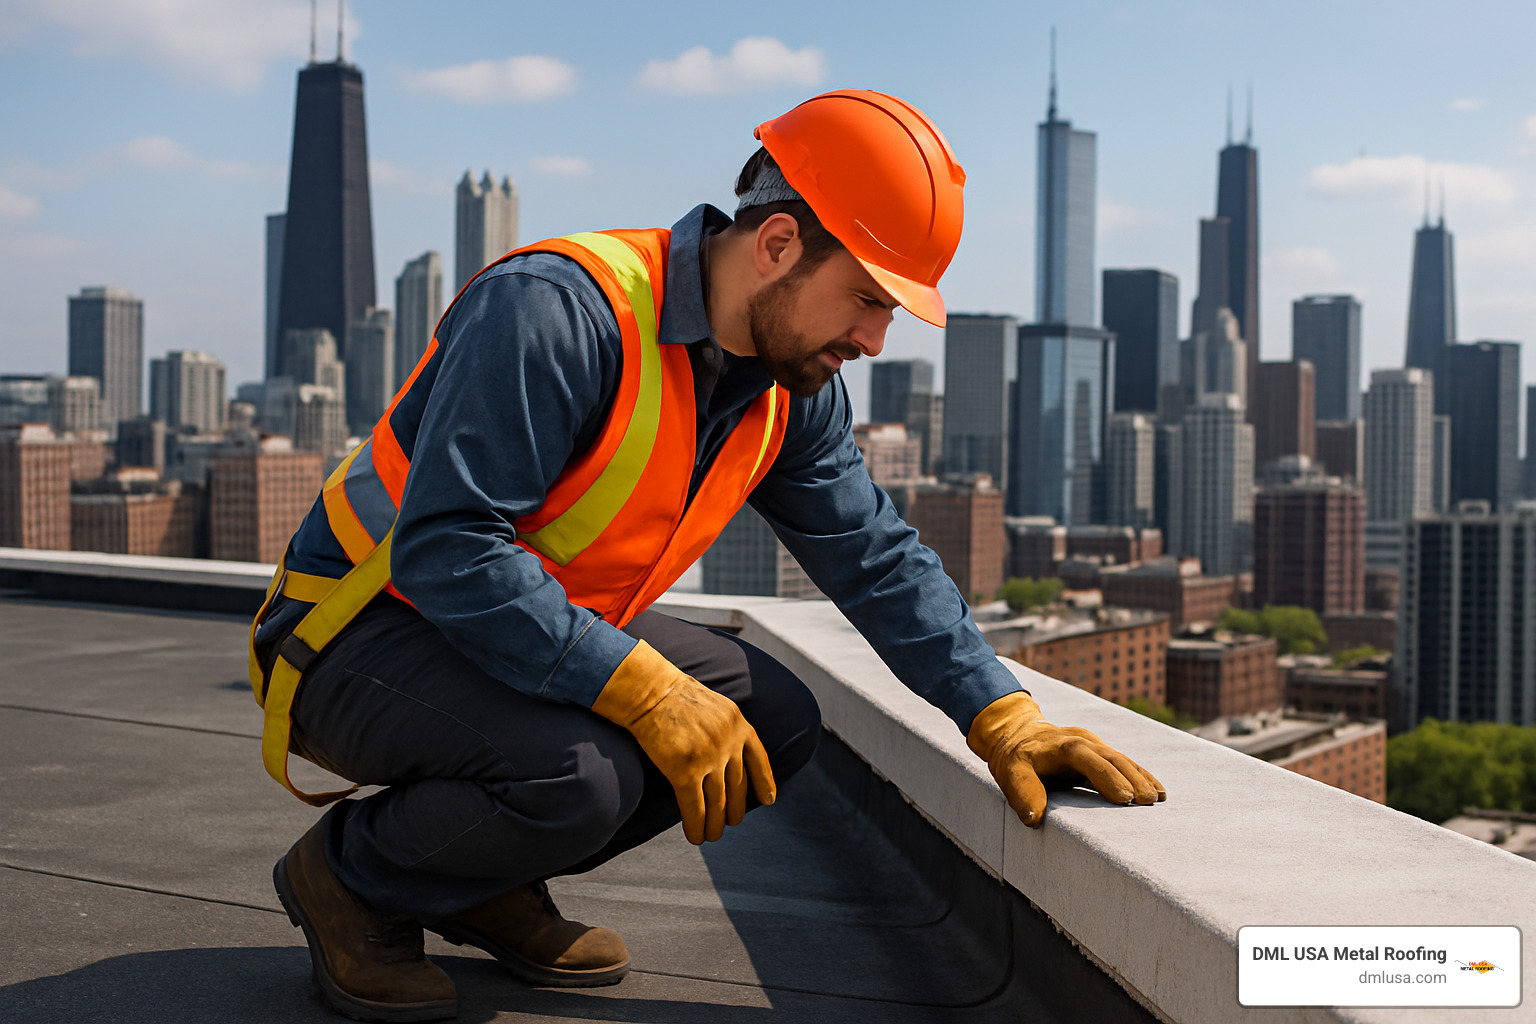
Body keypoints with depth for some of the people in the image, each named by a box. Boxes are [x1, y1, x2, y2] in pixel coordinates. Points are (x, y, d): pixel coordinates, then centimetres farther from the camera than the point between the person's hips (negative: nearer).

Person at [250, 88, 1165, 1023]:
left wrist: (1005, 718, -6)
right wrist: (650, 692, -33)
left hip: (554, 627, 8)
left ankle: (487, 885, 9)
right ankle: (350, 873, -3)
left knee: (775, 723, -4)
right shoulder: (555, 311, -28)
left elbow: (881, 561, 5)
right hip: (361, 636, -8)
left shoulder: (796, 394, -1)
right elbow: (442, 550, -33)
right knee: (577, 773, -33)